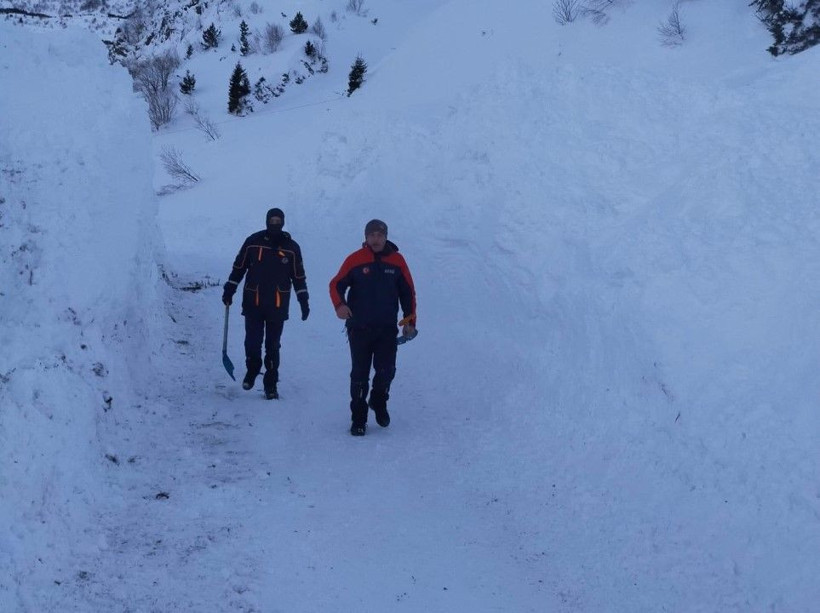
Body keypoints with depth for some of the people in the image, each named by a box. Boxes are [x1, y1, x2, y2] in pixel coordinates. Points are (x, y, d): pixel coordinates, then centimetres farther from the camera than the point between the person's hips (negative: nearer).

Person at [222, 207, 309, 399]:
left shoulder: (292, 248, 2)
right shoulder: (253, 242, 1)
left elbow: (299, 277, 8)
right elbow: (238, 267, 9)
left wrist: (303, 301, 5)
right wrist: (229, 290, 8)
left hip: (278, 306, 0)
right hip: (252, 302, 0)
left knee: (273, 346, 4)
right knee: (252, 342, -3)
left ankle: (271, 384, 13)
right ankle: (252, 370, 26)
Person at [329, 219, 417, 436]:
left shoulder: (397, 261, 4)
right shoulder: (355, 260, -3)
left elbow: (408, 292, 11)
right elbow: (336, 284, -1)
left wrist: (410, 321, 10)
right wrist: (339, 304, -21)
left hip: (387, 329, 1)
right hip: (359, 328, -1)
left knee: (386, 371, -2)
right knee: (359, 374, 2)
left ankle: (379, 402, 28)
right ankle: (358, 419, 13)